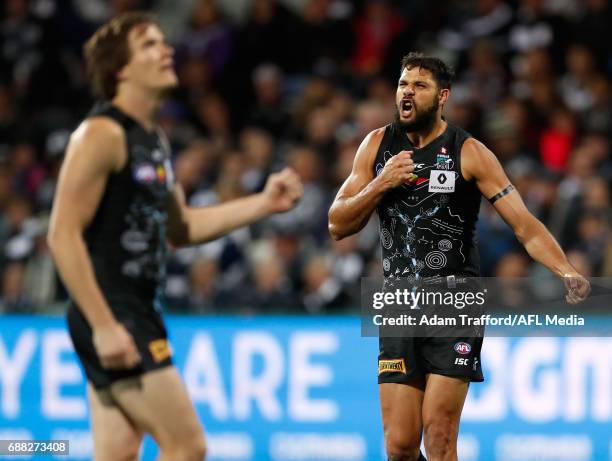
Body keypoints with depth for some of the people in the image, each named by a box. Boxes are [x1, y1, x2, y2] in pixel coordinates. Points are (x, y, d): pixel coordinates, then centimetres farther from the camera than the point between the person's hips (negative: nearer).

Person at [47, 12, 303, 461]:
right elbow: (63, 235, -18)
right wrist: (104, 325, -23)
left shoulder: (154, 138, 16)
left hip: (140, 314, 9)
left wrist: (263, 204, 15)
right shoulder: (102, 135, -13)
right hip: (110, 317, -9)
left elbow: (178, 228, 24)